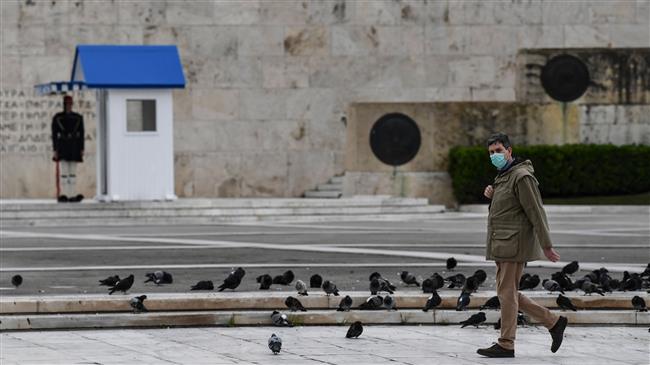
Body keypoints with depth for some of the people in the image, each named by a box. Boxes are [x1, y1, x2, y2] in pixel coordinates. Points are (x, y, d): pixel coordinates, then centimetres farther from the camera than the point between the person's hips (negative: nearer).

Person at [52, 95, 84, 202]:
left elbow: (81, 134, 7)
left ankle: (72, 196, 2)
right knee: (63, 172, -9)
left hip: (74, 148, 3)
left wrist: (82, 149, 0)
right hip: (62, 147, -3)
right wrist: (55, 150, -7)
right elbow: (54, 134, 0)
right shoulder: (57, 118, 1)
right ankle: (63, 195, -10)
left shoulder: (78, 118, 8)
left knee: (73, 173, 2)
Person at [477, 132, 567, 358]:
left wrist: (546, 246, -17)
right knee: (507, 294, 11)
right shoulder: (503, 176, 18)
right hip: (501, 246, 10)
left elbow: (536, 212, -15)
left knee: (507, 293, -7)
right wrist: (491, 195, 7)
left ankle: (506, 345, -2)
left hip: (513, 244, -10)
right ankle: (554, 323, 17)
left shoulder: (522, 176, -12)